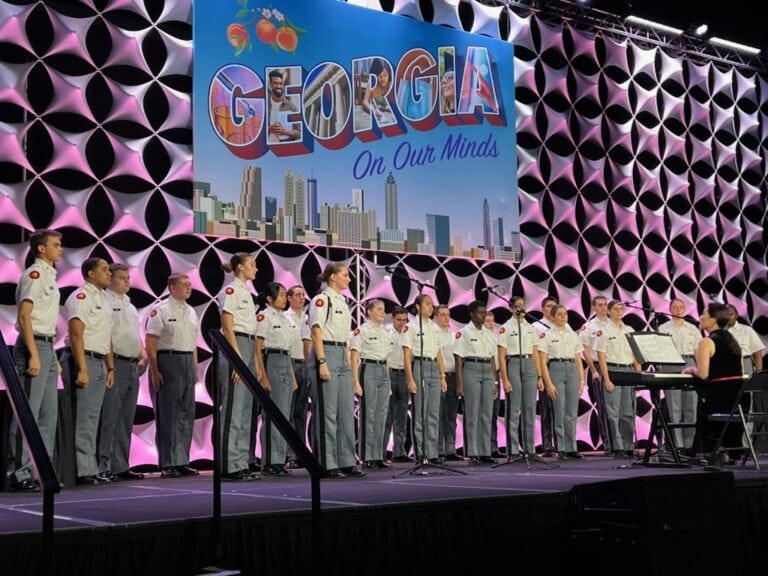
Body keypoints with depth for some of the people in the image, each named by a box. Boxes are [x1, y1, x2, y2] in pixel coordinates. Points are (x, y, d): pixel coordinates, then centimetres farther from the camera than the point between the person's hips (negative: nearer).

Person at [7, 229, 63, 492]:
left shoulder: (50, 276, 19)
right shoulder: (34, 274, -9)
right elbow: (24, 316, -17)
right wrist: (34, 355, -23)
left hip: (47, 347, 10)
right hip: (33, 345, -10)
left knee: (48, 413, 11)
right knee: (28, 413, -8)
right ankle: (19, 472, -5)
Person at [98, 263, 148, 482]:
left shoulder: (130, 306, 23)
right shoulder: (105, 302, -4)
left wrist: (143, 357, 10)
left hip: (132, 366, 9)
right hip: (115, 364, -9)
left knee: (126, 420, 10)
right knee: (108, 419, -9)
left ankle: (121, 466, 16)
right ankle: (102, 467, -6)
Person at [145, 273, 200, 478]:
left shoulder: (191, 311, 16)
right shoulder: (160, 310, -6)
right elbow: (150, 343, -10)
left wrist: (195, 369, 14)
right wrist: (154, 371, -16)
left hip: (188, 362, 7)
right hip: (167, 361, -7)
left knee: (186, 414, 8)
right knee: (168, 414, -4)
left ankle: (182, 461, 15)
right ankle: (167, 464, 1)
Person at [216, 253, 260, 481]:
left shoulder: (246, 292, 20)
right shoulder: (231, 290, -8)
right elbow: (228, 327, -15)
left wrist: (255, 362, 18)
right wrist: (238, 358, -21)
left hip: (248, 349, 10)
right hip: (234, 349, -10)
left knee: (245, 410, 9)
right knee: (233, 409, -9)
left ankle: (241, 464, 13)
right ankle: (229, 466, -7)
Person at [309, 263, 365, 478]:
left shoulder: (342, 301, 18)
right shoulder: (321, 300, -7)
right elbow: (317, 332, -14)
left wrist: (347, 361, 17)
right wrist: (322, 362, -21)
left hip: (343, 356, 9)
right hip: (327, 353, -9)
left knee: (347, 410, 7)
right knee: (328, 412, -6)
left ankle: (346, 462, 12)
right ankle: (328, 464, -1)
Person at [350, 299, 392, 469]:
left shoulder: (385, 332, 15)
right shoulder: (361, 331, -5)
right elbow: (353, 358, -9)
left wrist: (388, 381, 14)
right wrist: (356, 382, -16)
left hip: (384, 372, 7)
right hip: (368, 370, -7)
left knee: (381, 416, 6)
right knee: (368, 414, -4)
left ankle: (378, 456, 12)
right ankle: (367, 457, 2)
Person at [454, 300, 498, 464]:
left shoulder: (489, 333, 15)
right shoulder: (464, 332, -3)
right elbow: (458, 359, -5)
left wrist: (495, 381, 13)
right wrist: (459, 383, -11)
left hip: (488, 371, 6)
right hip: (471, 370, -6)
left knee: (487, 414, 6)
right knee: (473, 414, -4)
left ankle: (485, 452, 11)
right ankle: (473, 454, 1)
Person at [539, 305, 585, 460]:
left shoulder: (573, 335, 14)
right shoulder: (547, 335, 1)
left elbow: (579, 360, 16)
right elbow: (543, 362, -3)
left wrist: (582, 380, 5)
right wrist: (548, 383, -11)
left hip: (572, 370, 4)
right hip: (556, 369, -4)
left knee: (572, 413, 3)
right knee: (560, 413, -4)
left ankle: (571, 448, 10)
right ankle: (561, 450, 1)